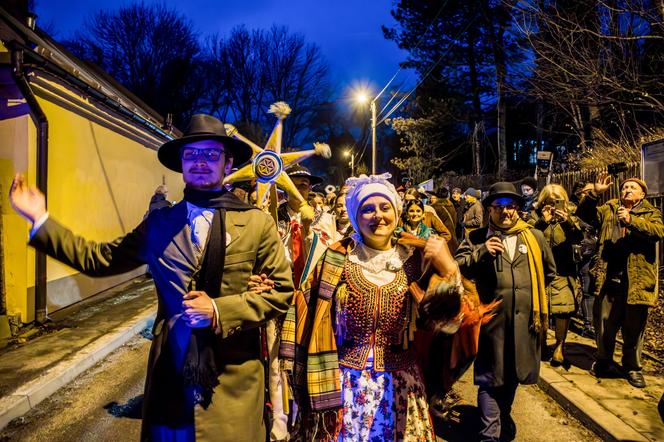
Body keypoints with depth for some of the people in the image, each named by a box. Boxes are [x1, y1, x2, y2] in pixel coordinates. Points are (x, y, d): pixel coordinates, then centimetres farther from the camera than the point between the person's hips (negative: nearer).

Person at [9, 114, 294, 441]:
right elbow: (99, 259, 7)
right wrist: (40, 219, 4)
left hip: (233, 380, -2)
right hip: (170, 373, 2)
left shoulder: (257, 223, -4)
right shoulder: (159, 224, 5)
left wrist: (220, 311, -16)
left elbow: (281, 291, -5)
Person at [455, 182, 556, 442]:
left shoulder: (534, 237, 9)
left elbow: (549, 271, 23)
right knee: (490, 378, 4)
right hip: (491, 318, -3)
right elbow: (457, 268, -7)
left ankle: (504, 418, 42)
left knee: (512, 374, 20)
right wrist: (482, 252, -18)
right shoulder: (476, 238, 3)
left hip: (524, 320, 3)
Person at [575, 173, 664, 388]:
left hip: (637, 279, -2)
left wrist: (632, 220, -22)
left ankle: (632, 367, 25)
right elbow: (583, 214, 5)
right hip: (608, 278, 2)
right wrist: (595, 193, -7)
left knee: (634, 327, 8)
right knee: (604, 322, 11)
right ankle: (604, 362, 29)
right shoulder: (608, 210, 14)